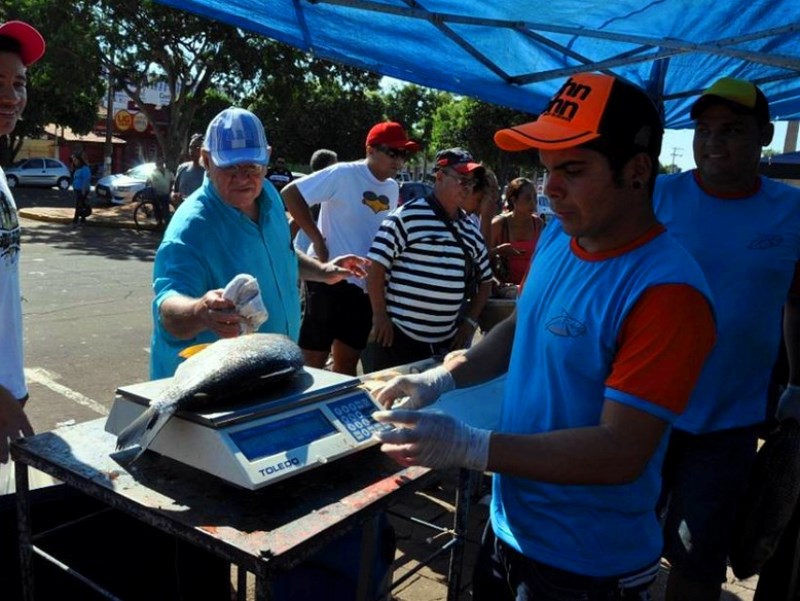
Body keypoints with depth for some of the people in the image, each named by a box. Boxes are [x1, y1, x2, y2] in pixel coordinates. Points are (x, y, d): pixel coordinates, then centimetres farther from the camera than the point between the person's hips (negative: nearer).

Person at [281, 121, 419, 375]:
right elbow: (290, 193, -13)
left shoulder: (393, 189, 10)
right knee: (313, 358, 1)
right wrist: (317, 239, -16)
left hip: (366, 284, 7)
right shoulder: (344, 174, -11)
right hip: (330, 278, -7)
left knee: (348, 360, 15)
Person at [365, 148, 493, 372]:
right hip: (398, 337, -6)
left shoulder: (470, 229, 12)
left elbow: (485, 279, 21)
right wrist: (380, 316, -12)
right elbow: (376, 264, -11)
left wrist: (470, 321, 11)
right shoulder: (408, 216, -9)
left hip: (445, 342, 6)